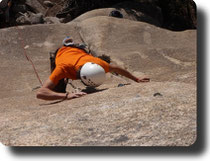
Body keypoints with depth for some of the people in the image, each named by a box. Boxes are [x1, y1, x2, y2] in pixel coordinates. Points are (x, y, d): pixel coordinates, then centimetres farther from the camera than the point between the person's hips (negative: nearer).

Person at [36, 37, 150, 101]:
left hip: (79, 51, 2)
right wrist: (67, 96, -73)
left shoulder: (97, 63, -43)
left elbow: (116, 69, -20)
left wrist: (137, 80, -9)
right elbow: (40, 93, -59)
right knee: (58, 92, -3)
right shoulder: (63, 68, -52)